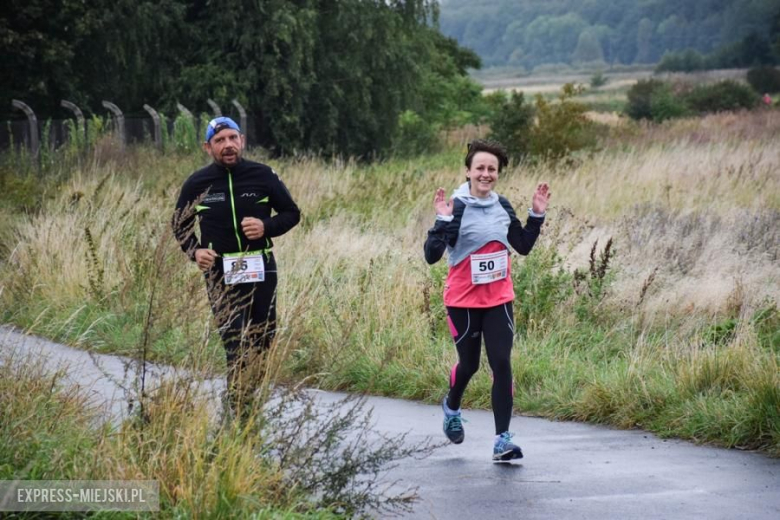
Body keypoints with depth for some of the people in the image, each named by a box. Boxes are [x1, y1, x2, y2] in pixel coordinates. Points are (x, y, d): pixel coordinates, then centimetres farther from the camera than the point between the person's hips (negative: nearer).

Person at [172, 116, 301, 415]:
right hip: (220, 274, -2)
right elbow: (180, 224, 14)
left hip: (261, 270, 2)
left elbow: (291, 213, 8)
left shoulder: (263, 176, -1)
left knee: (263, 342, 9)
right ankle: (241, 414, -9)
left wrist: (267, 227, -12)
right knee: (237, 346, -10)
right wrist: (194, 251, -5)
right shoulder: (197, 184, -1)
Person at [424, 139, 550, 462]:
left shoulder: (502, 207, 5)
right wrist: (444, 221, -32)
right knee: (469, 364, 11)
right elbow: (432, 256, -20)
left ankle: (502, 440, -6)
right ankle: (451, 408, 45)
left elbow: (523, 246, 16)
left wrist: (537, 215, 5)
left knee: (501, 364, -7)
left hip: (499, 299, 4)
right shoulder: (455, 208, -13)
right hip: (463, 301, -3)